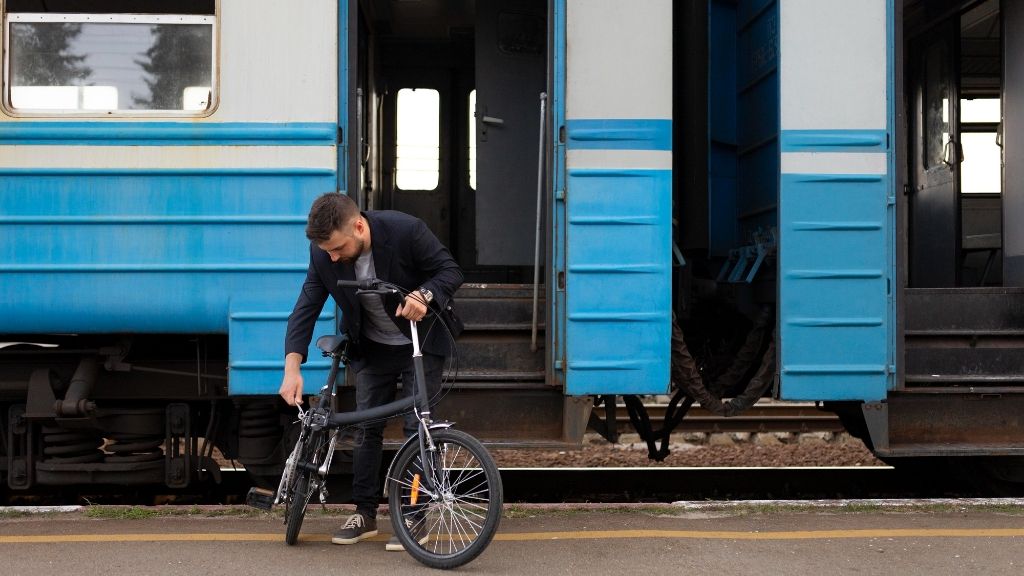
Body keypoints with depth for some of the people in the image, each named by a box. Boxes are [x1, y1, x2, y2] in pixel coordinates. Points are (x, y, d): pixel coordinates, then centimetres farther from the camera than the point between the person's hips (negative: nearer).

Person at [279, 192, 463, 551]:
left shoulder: (406, 231, -29)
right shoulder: (323, 254, -17)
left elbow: (451, 271, -19)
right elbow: (306, 309, -14)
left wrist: (424, 295, -41)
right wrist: (292, 368, -26)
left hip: (422, 342, -4)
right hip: (373, 349, 4)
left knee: (417, 427, -7)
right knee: (366, 427, 6)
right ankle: (364, 514, 17)